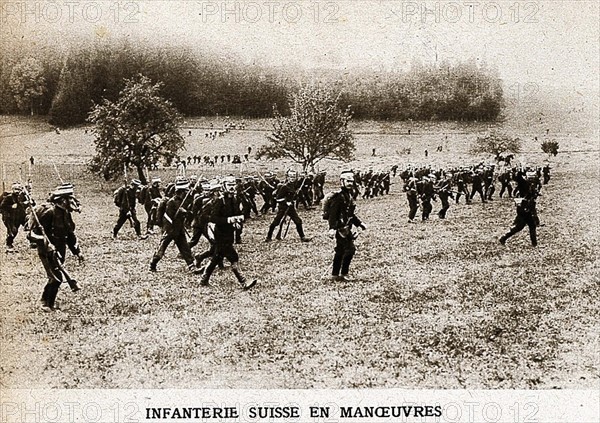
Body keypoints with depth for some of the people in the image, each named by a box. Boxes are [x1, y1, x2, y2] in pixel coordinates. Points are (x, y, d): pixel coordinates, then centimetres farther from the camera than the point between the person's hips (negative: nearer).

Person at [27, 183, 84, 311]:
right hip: (47, 251, -8)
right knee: (57, 277, -9)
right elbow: (36, 231, -22)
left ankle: (45, 299, 33)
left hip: (59, 251, 8)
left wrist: (77, 251, 13)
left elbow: (70, 234, 17)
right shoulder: (49, 211, -19)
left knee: (55, 277, 15)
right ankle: (48, 304, 6)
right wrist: (49, 247, -26)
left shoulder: (66, 213, 8)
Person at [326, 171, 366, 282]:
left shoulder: (349, 196, 16)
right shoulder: (339, 197, -14)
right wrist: (332, 228, -31)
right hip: (341, 227, -9)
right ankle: (344, 274, -4)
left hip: (346, 227, 9)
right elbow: (333, 213, -22)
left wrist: (359, 224, 26)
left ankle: (335, 274, 18)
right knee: (350, 249, -11)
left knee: (340, 251, 11)